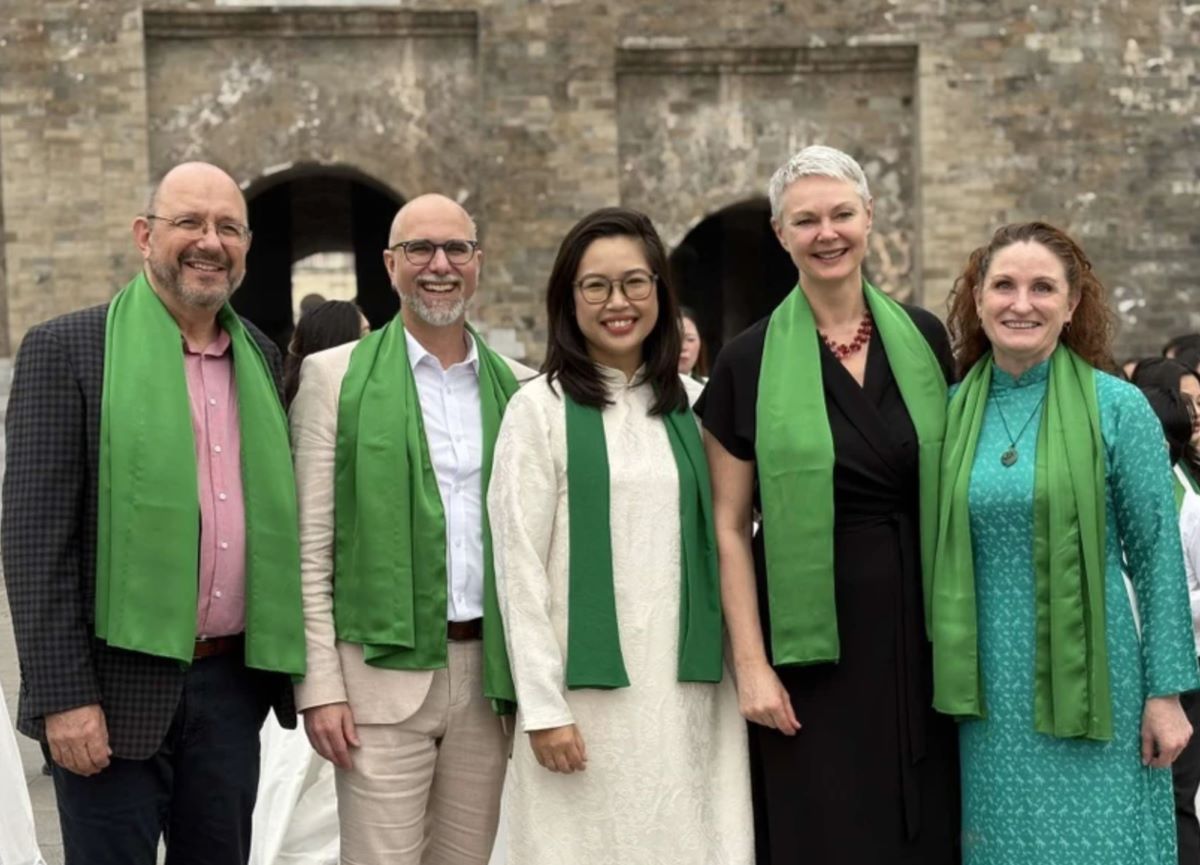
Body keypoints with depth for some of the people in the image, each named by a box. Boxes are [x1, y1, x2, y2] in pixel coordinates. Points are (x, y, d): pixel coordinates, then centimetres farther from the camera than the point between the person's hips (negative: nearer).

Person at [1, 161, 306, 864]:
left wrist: (287, 665, 12)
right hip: (117, 689, -5)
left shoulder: (262, 357, 11)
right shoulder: (67, 350, -6)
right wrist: (63, 695, -15)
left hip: (234, 684, 5)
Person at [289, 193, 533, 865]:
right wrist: (320, 686, -9)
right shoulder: (334, 376, 0)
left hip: (490, 676, 4)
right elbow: (310, 550, -3)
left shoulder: (519, 387, 9)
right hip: (383, 678, -3)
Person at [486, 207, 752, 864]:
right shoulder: (541, 407, -3)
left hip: (687, 688, 4)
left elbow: (718, 541, 13)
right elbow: (519, 565, -5)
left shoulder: (690, 404, 10)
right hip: (587, 692, -3)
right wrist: (543, 706, -10)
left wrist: (737, 670, 5)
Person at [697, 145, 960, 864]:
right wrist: (751, 663, -10)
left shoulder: (923, 338, 4)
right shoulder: (751, 362, -4)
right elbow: (729, 527, -3)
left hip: (919, 631, 3)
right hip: (813, 645, -3)